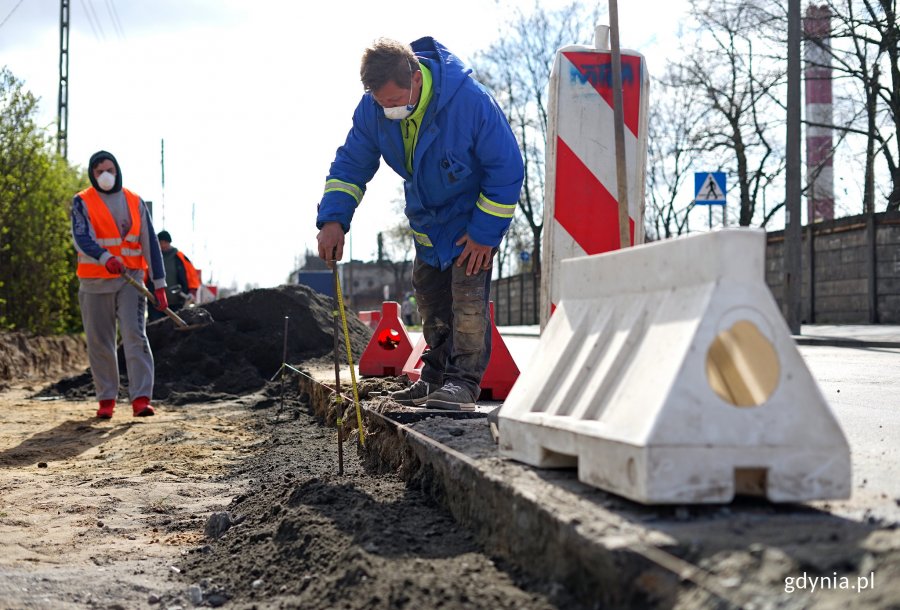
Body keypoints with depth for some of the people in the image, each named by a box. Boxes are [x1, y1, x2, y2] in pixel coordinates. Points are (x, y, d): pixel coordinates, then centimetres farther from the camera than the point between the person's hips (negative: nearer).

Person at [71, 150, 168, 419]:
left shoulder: (135, 203, 8)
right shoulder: (82, 203, 1)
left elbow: (150, 243, 8)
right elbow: (81, 238, -15)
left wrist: (159, 283, 1)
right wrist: (106, 259, -35)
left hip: (131, 280, 0)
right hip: (95, 283, 0)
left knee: (135, 336, -12)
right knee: (100, 342, 4)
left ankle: (141, 399, -16)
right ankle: (106, 400, 15)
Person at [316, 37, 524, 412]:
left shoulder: (470, 100, -34)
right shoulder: (372, 108, -19)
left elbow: (507, 168, -24)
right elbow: (351, 163, -6)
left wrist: (485, 231, -21)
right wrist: (333, 219, -21)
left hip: (473, 212, -6)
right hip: (427, 217, 6)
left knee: (468, 295, -15)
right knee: (430, 296, 11)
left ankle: (464, 382, -8)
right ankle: (436, 378, 23)